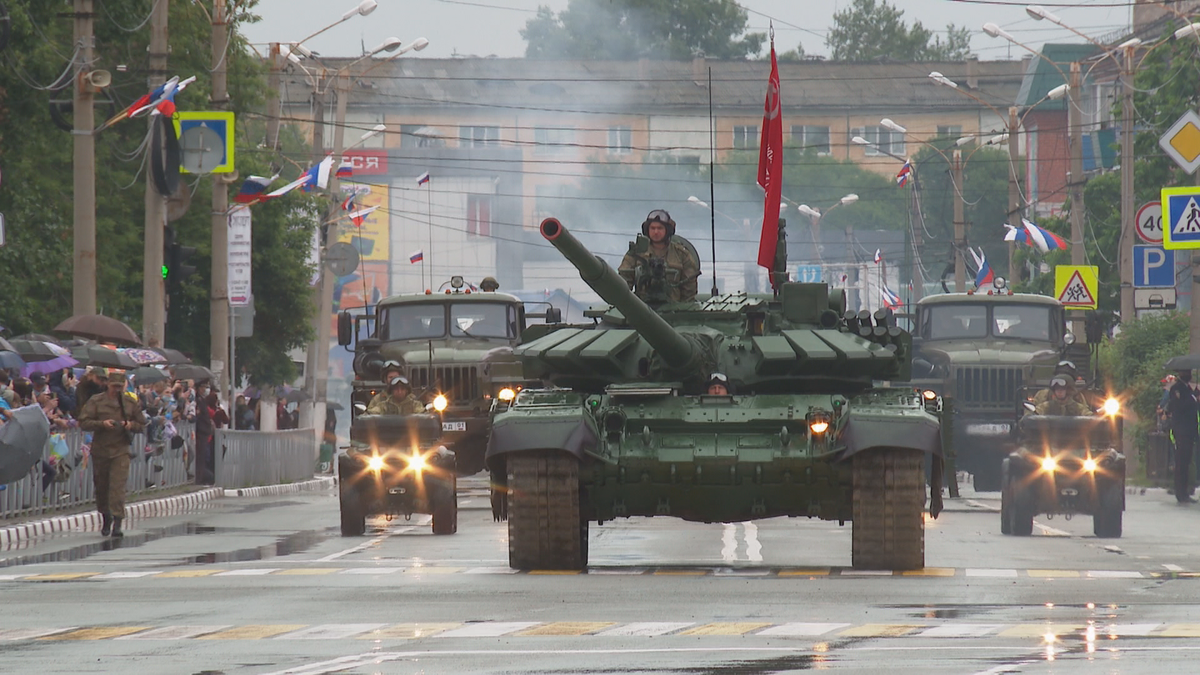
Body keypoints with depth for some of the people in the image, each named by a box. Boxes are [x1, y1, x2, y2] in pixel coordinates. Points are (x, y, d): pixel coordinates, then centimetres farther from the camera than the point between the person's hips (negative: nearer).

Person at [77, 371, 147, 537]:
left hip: (121, 450, -1)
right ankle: (106, 519, 30)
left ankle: (117, 522, -17)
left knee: (118, 486, -13)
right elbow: (83, 422, -4)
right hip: (100, 450, 1)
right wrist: (102, 424, -18)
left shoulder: (131, 403, 8)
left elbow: (142, 424, 16)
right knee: (101, 486, 10)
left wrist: (131, 425, -6)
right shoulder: (96, 401, 1)